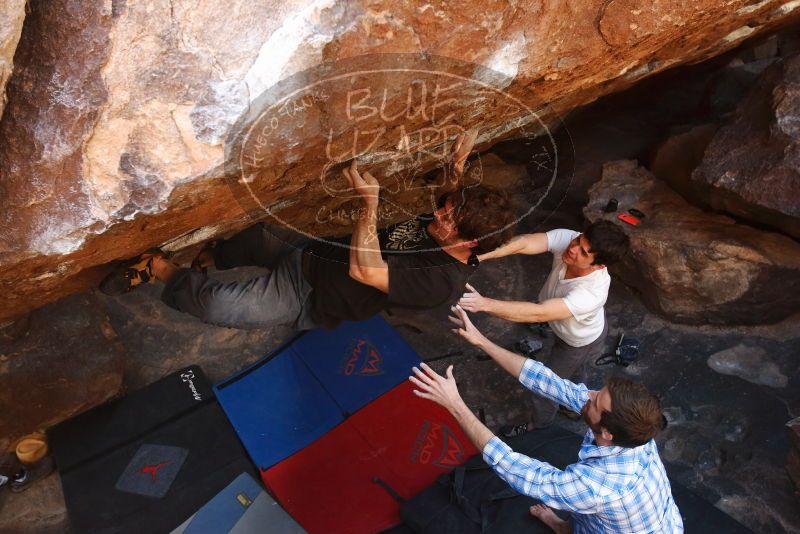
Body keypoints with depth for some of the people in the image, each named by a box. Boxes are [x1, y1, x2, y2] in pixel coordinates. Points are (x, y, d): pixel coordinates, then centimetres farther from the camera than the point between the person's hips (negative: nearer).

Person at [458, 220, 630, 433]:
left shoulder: (592, 293, -49)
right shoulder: (567, 239, -34)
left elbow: (538, 313, -55)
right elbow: (524, 242, -46)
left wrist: (484, 303, -63)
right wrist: (481, 257, -63)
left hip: (582, 342, -6)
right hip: (569, 328, 6)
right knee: (574, 370, 35)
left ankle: (539, 427, 49)